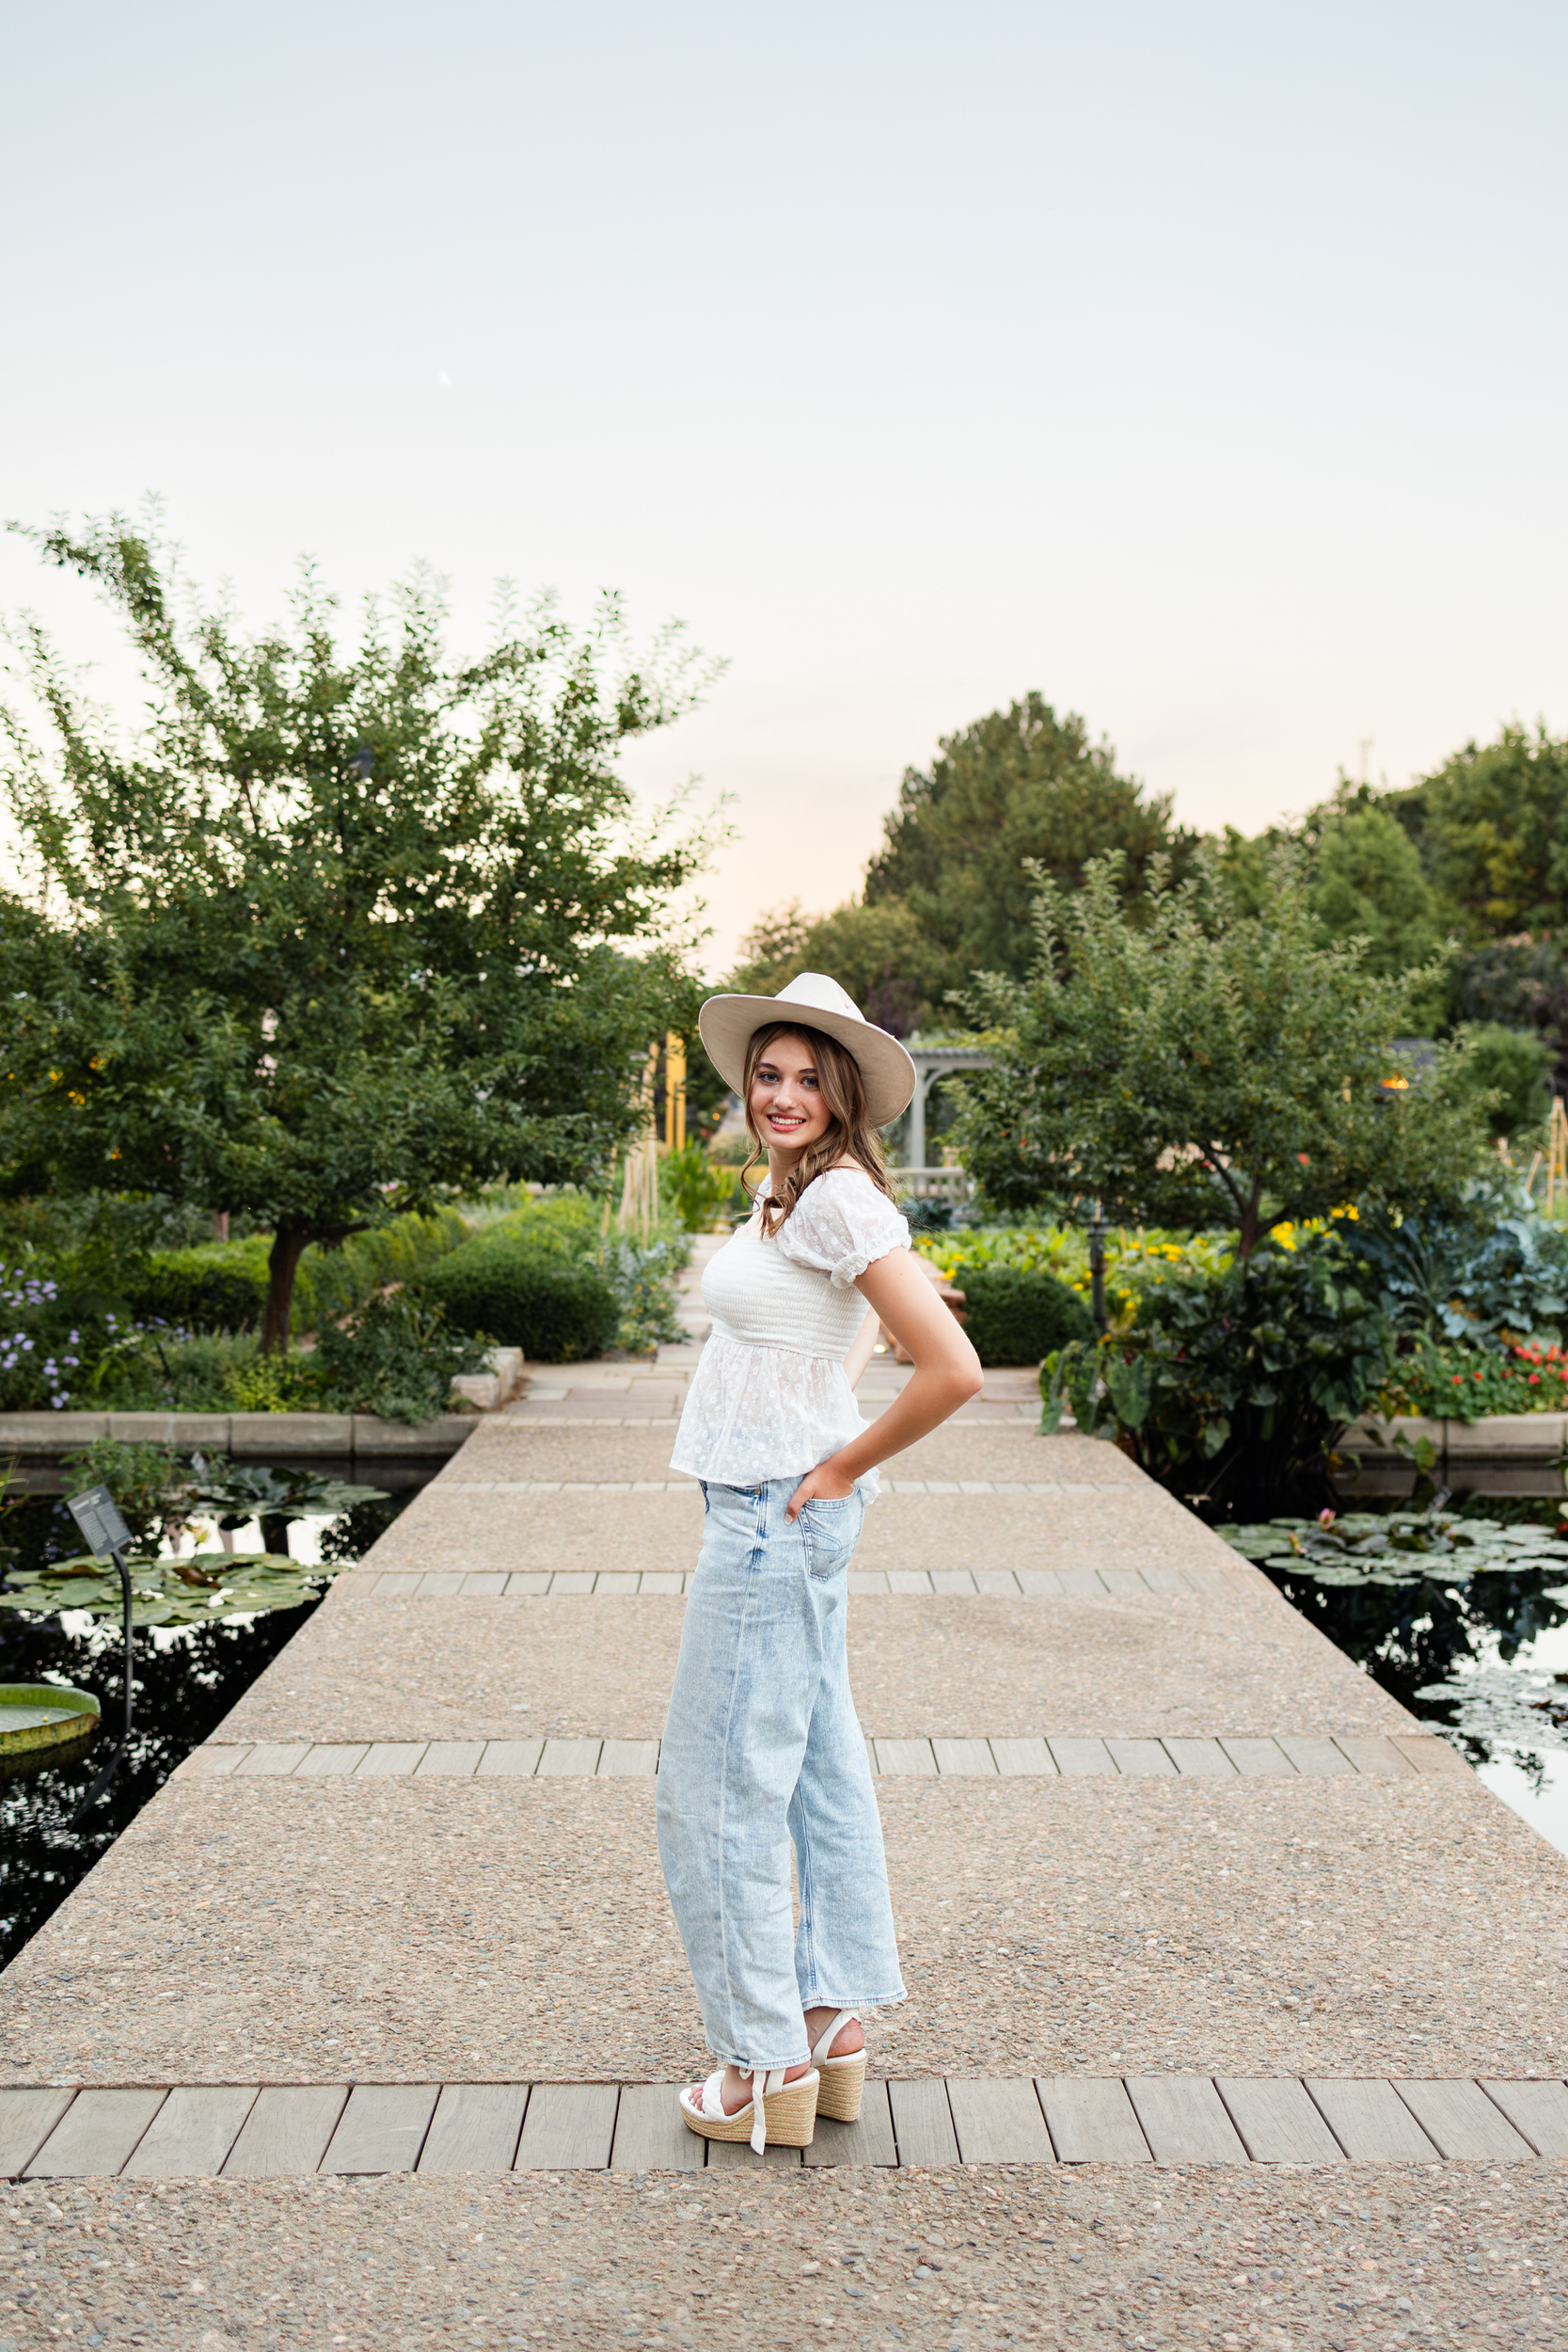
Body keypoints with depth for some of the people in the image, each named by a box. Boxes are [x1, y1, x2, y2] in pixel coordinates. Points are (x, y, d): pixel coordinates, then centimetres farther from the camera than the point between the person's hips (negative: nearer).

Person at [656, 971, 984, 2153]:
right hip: (773, 1515, 10)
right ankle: (836, 2030, 28)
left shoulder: (840, 1198, -18)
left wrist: (844, 1465, -15)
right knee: (820, 1769, 16)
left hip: (778, 1518, -10)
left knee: (719, 1787, 0)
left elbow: (953, 1369, -25)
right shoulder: (787, 1194, 11)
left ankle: (768, 2065, 12)